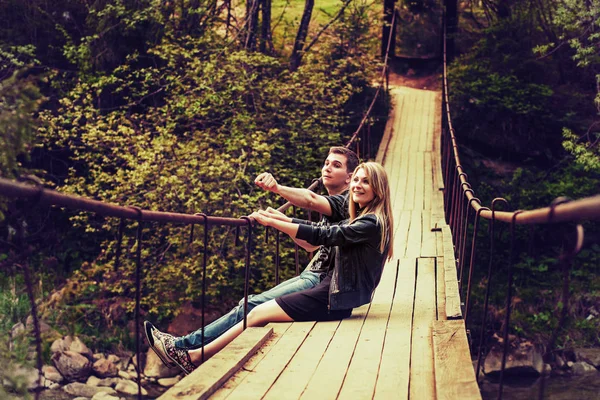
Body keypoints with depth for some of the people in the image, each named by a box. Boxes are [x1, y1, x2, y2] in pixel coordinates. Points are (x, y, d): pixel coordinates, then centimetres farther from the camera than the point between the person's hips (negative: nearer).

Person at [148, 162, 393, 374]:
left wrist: (271, 222, -17)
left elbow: (322, 236, -20)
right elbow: (324, 233, 22)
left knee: (259, 313, -10)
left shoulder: (372, 224, -15)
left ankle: (196, 356, -2)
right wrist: (279, 218, 16)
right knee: (252, 307, -1)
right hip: (333, 290, 9)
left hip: (334, 300, -9)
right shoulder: (360, 220, 15)